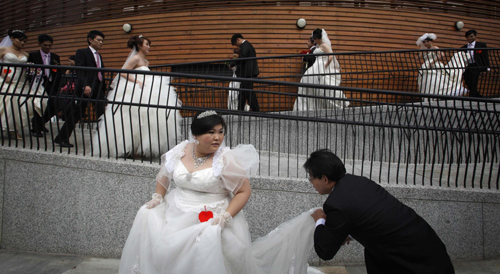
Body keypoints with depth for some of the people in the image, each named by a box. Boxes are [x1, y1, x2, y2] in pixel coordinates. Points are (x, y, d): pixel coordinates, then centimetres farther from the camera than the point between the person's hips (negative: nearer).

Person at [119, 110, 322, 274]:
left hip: (211, 218, -5)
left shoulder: (226, 159, -12)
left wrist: (225, 217, -21)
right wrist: (158, 197, 5)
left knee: (211, 238, -32)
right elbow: (164, 176, 20)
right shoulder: (180, 151, 2)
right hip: (176, 212, 5)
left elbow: (244, 191, -9)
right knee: (147, 217, -9)